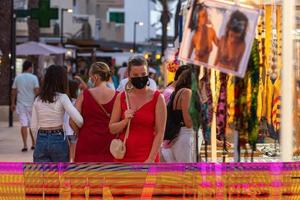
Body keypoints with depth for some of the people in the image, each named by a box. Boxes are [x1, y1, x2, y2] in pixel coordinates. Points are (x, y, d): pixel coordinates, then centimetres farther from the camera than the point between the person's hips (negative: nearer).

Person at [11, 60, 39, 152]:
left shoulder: (18, 78, 3)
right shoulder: (33, 78, -6)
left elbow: (13, 91, 5)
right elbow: (37, 91, -11)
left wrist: (13, 103, 12)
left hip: (21, 104, 1)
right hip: (31, 104, -1)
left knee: (24, 124, -1)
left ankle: (25, 145, -8)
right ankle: (33, 144, 20)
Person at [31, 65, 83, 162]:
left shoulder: (38, 100, 4)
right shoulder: (62, 98, -8)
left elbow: (34, 127, 5)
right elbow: (78, 119, -18)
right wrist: (80, 129, 1)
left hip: (41, 140, 3)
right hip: (58, 140, -3)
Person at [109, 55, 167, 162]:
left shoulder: (157, 98, -2)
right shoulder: (121, 97, 7)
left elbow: (160, 132, -6)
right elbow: (112, 129, 10)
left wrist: (151, 159, -13)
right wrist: (125, 121, -10)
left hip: (146, 157, -4)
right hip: (123, 156, 4)